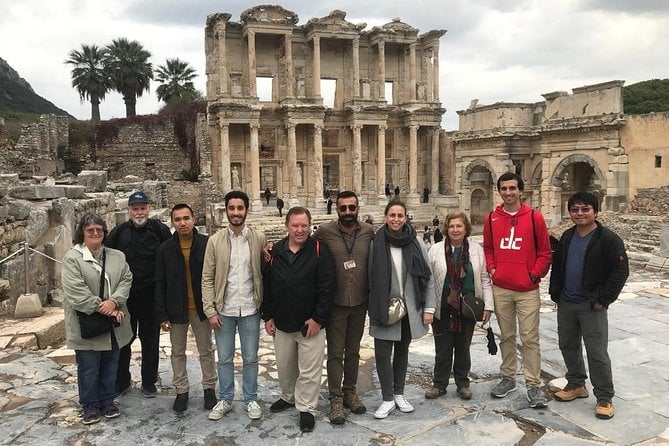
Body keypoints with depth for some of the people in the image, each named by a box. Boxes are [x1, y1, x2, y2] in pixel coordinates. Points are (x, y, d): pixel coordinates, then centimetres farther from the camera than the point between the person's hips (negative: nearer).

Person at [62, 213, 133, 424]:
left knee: (110, 365, 14)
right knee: (88, 367, 7)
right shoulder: (72, 258, -8)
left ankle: (107, 401, 29)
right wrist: (103, 310, -18)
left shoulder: (117, 256, 8)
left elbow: (126, 280, 0)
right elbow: (76, 291, -16)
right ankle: (90, 405, 22)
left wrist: (114, 301, -18)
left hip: (113, 324, 4)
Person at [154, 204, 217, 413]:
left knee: (206, 350, 12)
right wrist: (162, 315, -5)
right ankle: (181, 390, 28)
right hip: (176, 309, 1)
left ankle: (209, 388, 27)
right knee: (177, 352, 13)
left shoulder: (207, 244, -8)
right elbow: (160, 284, -1)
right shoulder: (165, 249, -4)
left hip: (201, 308, -1)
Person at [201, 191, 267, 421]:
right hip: (224, 310, 1)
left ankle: (251, 399, 29)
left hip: (250, 309, 0)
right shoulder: (215, 240, -2)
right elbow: (207, 278, -1)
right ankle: (225, 400, 30)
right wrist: (210, 310, -6)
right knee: (224, 359, 13)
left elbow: (265, 274, 0)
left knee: (250, 358, 12)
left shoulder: (259, 239, -3)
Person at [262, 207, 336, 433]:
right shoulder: (275, 251, 2)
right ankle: (288, 397, 42)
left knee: (309, 371, 3)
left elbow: (327, 287, -13)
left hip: (310, 323, -4)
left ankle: (306, 408, 21)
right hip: (282, 323, 4)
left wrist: (318, 318, -15)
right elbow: (266, 286, 8)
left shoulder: (319, 250, -10)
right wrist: (268, 316, 6)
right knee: (284, 366, 19)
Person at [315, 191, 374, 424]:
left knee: (353, 350, 17)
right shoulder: (324, 232, -11)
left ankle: (350, 392, 33)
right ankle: (336, 399, 19)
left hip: (360, 302, 3)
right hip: (335, 302, -2)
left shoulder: (368, 232, -4)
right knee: (335, 352, 6)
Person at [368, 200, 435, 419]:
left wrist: (429, 308, -1)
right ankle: (388, 398, 16)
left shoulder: (416, 244, -3)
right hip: (384, 309, -1)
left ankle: (399, 394, 31)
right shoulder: (376, 244, -6)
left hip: (409, 309, 2)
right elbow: (370, 278, 0)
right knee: (382, 354, -2)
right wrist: (373, 309, 0)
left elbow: (427, 277, 1)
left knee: (402, 351, 15)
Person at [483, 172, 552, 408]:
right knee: (506, 336, 14)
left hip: (527, 290, -3)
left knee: (530, 339, 0)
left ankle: (533, 385, 9)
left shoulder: (534, 217, -2)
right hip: (500, 288, 3)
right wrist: (491, 268, 1)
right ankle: (507, 378, 27)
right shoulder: (491, 218, 6)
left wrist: (534, 274, -7)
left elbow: (545, 251, 0)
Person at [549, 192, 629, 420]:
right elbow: (557, 265, 17)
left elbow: (620, 272, -13)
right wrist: (555, 292, 9)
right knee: (568, 346, 16)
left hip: (591, 306, -6)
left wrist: (602, 299, -15)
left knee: (597, 352, -2)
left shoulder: (608, 239, -10)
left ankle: (604, 397, 12)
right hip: (566, 304, 7)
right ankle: (576, 384, 34)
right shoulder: (567, 237, 9)